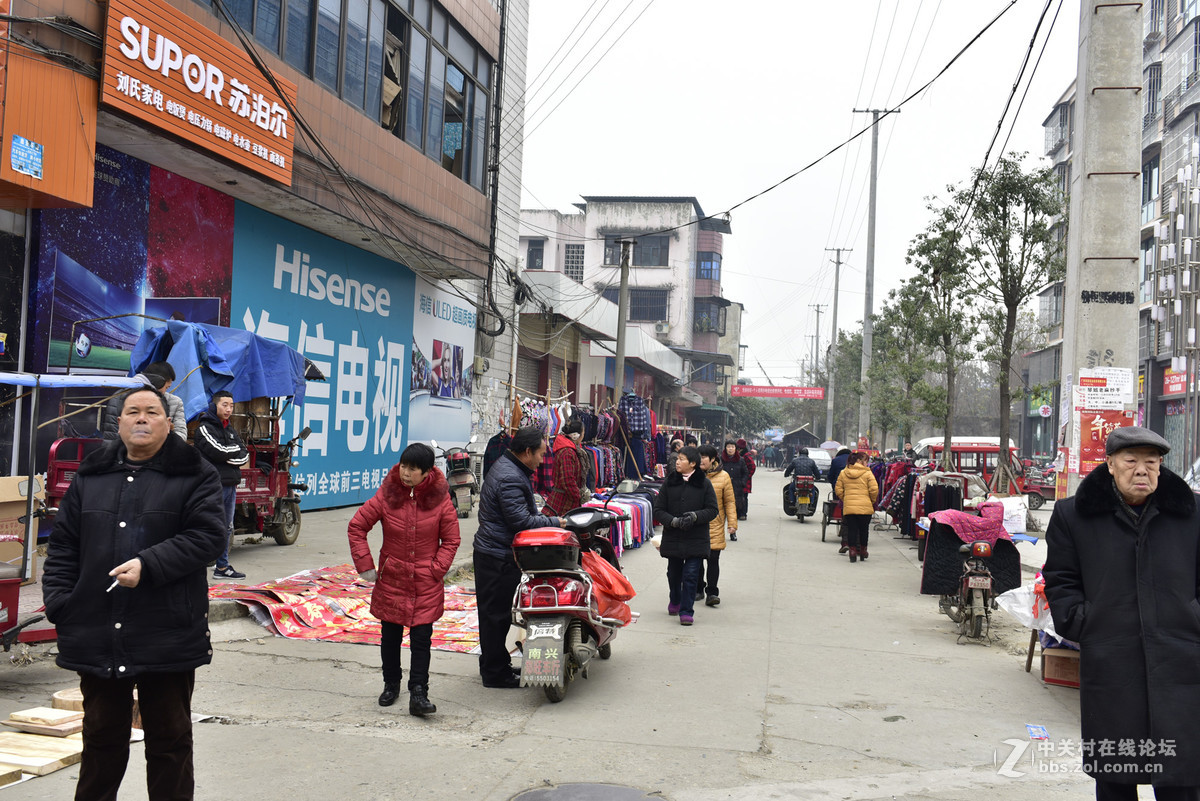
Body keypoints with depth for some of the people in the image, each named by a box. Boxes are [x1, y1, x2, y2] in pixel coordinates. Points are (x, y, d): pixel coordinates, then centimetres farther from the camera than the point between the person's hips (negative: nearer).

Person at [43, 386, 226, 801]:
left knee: (169, 737, 8)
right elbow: (63, 545, 13)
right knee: (101, 735, 17)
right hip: (96, 634, 4)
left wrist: (148, 566, -20)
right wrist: (58, 601, 1)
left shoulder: (194, 475, -1)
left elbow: (208, 535, -11)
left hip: (168, 636, -3)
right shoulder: (90, 475, 12)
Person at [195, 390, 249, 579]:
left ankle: (222, 567, 20)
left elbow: (244, 456, 8)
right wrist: (236, 450, -3)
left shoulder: (231, 430, 18)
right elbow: (218, 451, -19)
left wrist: (227, 454, -9)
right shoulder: (205, 428, -5)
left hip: (230, 485, 8)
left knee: (226, 528, 12)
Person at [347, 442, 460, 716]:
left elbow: (451, 540, 2)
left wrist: (436, 569, -8)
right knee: (390, 636, 13)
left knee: (421, 638, -3)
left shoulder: (440, 499, -7)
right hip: (391, 579, 1)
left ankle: (418, 695, 2)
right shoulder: (387, 495, -6)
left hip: (426, 583, -1)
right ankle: (391, 685, 32)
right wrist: (365, 565, -2)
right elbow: (357, 527, 2)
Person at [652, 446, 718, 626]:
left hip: (696, 539, -2)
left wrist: (696, 516, -18)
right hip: (672, 538, 3)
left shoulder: (704, 484, -1)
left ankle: (686, 611, 2)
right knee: (674, 573, 15)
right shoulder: (669, 483, 3)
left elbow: (712, 510, 0)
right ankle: (675, 602, 41)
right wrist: (674, 521, -15)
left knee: (691, 575, -7)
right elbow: (658, 510, 2)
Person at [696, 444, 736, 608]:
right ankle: (698, 589, 23)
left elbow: (729, 502, 4)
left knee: (713, 559, -4)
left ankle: (712, 593, 3)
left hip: (715, 525, -2)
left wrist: (732, 523, -2)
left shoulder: (723, 477, 1)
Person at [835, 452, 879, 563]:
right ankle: (863, 552, 23)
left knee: (851, 529, 8)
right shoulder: (867, 473, -4)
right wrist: (872, 501, 8)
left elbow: (838, 490, 6)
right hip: (865, 507, -2)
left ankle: (852, 550, 2)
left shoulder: (843, 473, 6)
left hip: (848, 507, 2)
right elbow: (874, 490, -9)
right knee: (863, 529, 14)